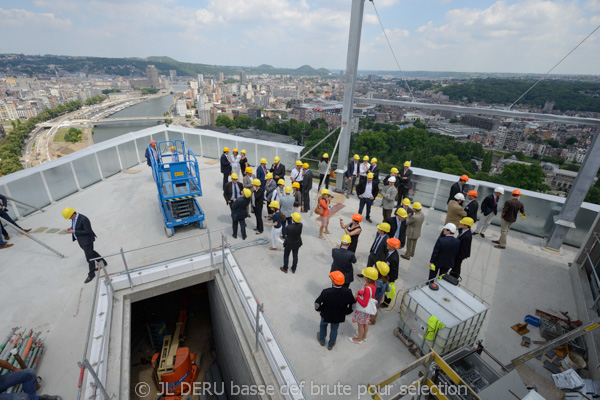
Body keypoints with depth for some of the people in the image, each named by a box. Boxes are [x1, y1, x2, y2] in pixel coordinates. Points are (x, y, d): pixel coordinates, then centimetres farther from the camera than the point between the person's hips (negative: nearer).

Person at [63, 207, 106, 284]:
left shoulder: (83, 219, -29)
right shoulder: (74, 217, -2)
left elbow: (88, 231, -26)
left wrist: (74, 231, -25)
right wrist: (71, 228, -5)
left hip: (87, 240, -9)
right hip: (80, 240, 9)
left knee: (89, 257, 6)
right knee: (91, 252, 24)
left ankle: (91, 274, 23)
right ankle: (103, 262, 44)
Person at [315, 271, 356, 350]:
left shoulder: (326, 292, -37)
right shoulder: (347, 292, -28)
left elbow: (317, 303, -23)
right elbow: (352, 305, -12)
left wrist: (319, 309, 0)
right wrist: (346, 312, 7)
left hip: (326, 315, -1)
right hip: (339, 317, 2)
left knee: (323, 325, 31)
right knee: (334, 330, 30)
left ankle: (322, 341, 57)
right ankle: (330, 345, 53)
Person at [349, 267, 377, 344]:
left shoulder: (367, 289, -41)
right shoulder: (373, 283, -16)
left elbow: (364, 304, -35)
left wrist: (357, 297, -23)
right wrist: (359, 292, -15)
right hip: (368, 307, 8)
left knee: (360, 324, 19)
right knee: (365, 322, 30)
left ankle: (359, 339, 43)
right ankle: (364, 336, 53)